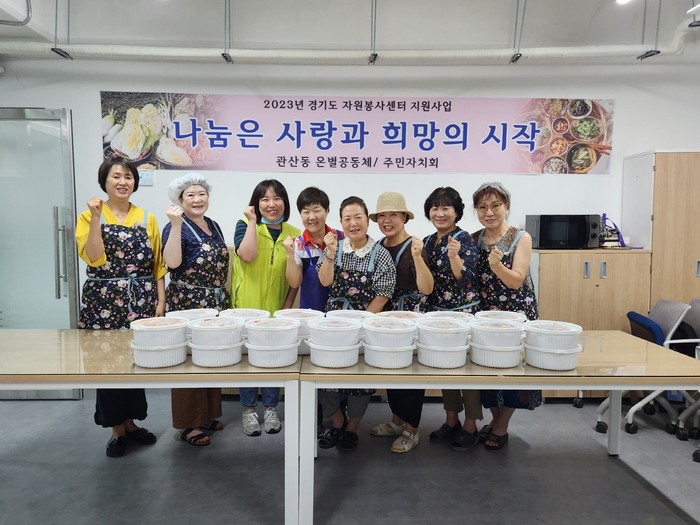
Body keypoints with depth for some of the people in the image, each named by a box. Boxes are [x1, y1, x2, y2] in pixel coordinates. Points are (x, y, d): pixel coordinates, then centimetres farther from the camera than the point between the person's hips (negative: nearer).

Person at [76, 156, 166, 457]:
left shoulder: (147, 219, 6)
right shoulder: (89, 217, 1)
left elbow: (158, 264, 6)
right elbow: (94, 258, -14)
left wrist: (161, 300, 0)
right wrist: (96, 218, -17)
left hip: (141, 302, 2)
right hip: (104, 303, -2)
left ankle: (131, 421, 27)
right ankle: (117, 428, 21)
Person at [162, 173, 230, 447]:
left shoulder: (213, 225, 12)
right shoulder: (176, 227, -10)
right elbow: (172, 262, -26)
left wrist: (224, 297, 16)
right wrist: (176, 224, -28)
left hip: (216, 304, 7)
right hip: (187, 304, -7)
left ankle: (208, 414, 29)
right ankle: (189, 424, 12)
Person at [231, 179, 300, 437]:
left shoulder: (294, 234, 3)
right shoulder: (245, 225, -2)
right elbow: (247, 256, -22)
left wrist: (288, 306, -1)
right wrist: (252, 221, -16)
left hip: (277, 307, 2)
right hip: (247, 305, -2)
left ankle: (271, 409, 28)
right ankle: (248, 409, 25)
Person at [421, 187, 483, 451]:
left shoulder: (463, 239, -11)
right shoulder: (428, 241, 8)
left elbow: (466, 279, -23)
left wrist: (454, 256, -36)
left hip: (464, 312, -7)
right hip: (437, 312, 7)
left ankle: (470, 427, 16)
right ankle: (451, 422, 28)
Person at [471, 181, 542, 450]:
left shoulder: (521, 238, -8)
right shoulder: (473, 240, 3)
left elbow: (517, 281, -16)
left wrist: (497, 266, -34)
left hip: (516, 312, -3)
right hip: (484, 313, 3)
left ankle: (501, 428, 22)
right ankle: (495, 420, 31)